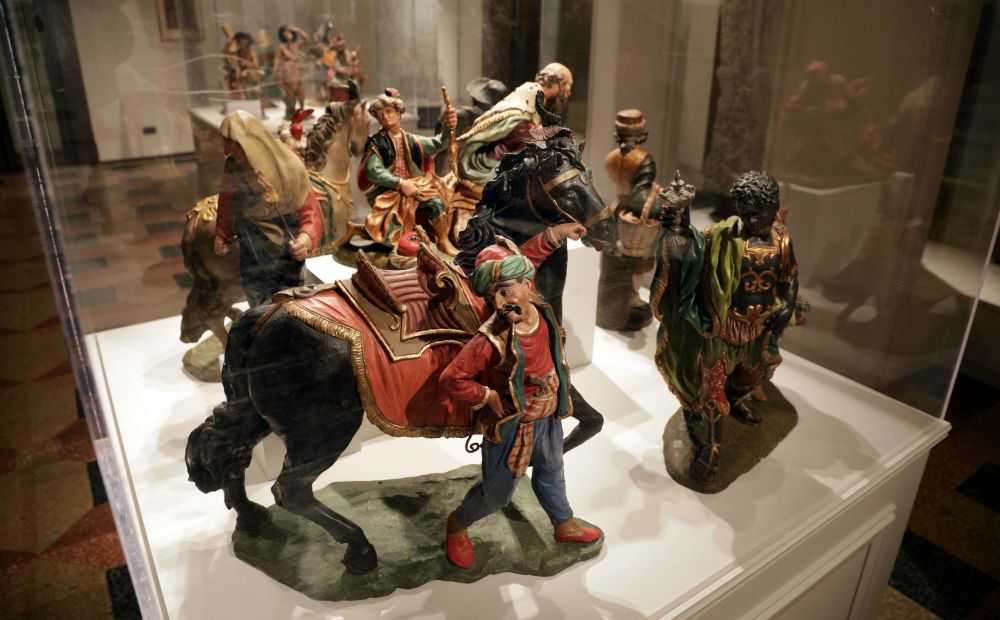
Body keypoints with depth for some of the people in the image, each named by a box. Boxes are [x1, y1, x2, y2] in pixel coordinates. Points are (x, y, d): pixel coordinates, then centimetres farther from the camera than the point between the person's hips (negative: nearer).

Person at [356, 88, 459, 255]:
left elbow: (438, 144, -2)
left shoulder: (411, 140, 12)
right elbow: (374, 172, -10)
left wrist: (447, 128, -23)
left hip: (413, 187, 4)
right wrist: (400, 183, -22)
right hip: (386, 192, -4)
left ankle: (444, 242, -8)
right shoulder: (375, 142, 2)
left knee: (435, 202, -23)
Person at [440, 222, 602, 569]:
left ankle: (565, 525, 58)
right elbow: (451, 379, -29)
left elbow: (525, 259, 2)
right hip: (511, 426, -6)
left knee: (551, 475, 31)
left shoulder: (536, 306, -18)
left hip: (548, 417, 6)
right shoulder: (491, 341, -35)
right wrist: (489, 397, -22)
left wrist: (555, 234, 4)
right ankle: (457, 525, 44)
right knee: (497, 494, 14)